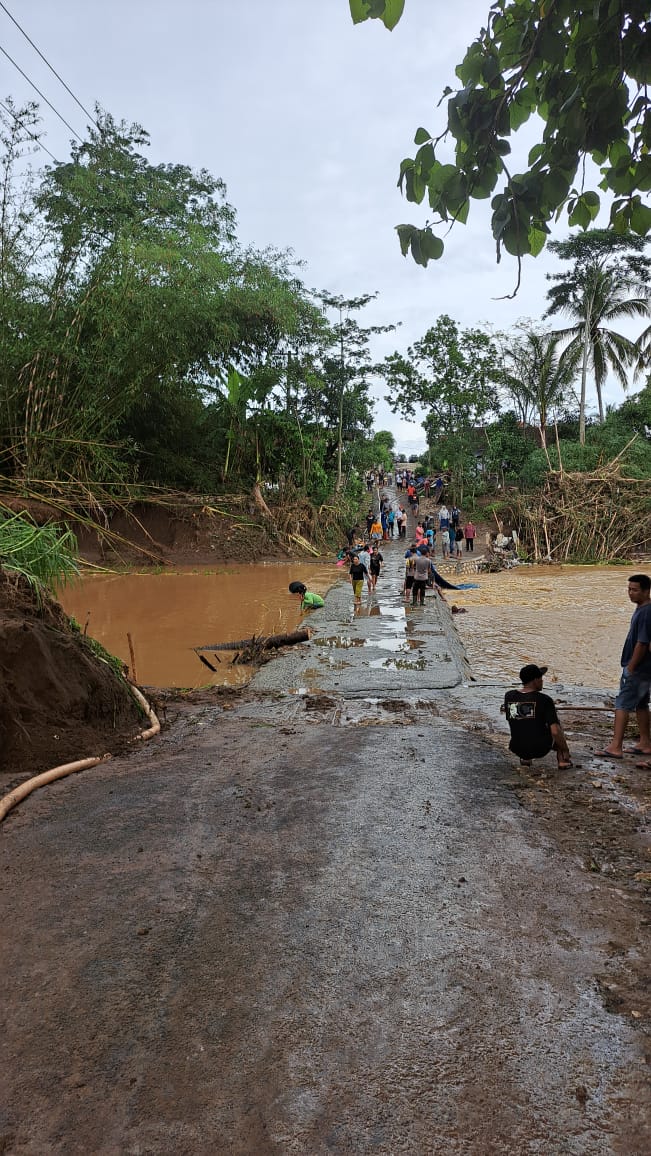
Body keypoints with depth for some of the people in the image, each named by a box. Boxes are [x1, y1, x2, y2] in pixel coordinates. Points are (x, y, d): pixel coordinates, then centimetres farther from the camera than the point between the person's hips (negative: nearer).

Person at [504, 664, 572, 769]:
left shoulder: (509, 696, -1)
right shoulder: (544, 700, -13)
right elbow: (555, 732, -18)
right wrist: (565, 750, -1)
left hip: (517, 749, 3)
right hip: (540, 749, -3)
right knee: (557, 727, 26)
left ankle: (525, 759, 23)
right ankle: (563, 760, 17)